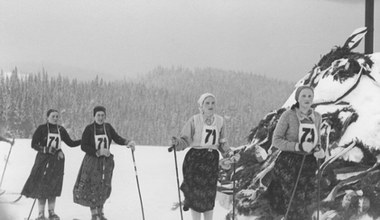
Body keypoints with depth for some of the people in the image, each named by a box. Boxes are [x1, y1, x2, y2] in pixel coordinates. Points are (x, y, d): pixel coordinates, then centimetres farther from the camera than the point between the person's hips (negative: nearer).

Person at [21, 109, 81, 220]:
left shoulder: (61, 130, 8)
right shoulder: (41, 129, -3)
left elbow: (70, 143, 13)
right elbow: (34, 144, -5)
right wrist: (45, 149, -19)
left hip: (57, 160, 4)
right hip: (43, 160, -4)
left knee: (54, 187, 5)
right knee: (42, 187, -5)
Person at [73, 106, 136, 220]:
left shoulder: (108, 127, 3)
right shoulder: (89, 129, -8)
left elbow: (117, 138, -3)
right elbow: (83, 146, -10)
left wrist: (127, 142, -23)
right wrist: (98, 152, -19)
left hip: (106, 161, 4)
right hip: (92, 160, -3)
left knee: (104, 188, 9)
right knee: (92, 187, -4)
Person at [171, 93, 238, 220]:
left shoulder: (220, 121, 5)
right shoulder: (194, 121, -6)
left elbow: (222, 143, 14)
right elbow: (185, 140, -5)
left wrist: (229, 153, -2)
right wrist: (177, 142, -25)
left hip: (212, 160, 3)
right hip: (195, 159, -3)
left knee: (210, 194, 6)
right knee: (196, 193, -1)